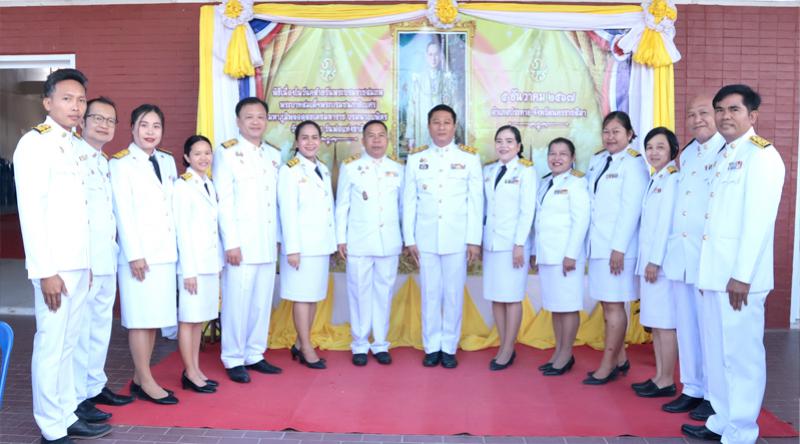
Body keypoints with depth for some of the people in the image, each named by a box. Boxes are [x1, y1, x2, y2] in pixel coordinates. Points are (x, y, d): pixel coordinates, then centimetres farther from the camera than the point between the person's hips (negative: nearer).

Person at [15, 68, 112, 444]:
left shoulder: (71, 145, 15)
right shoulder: (34, 143, -8)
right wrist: (45, 271, -18)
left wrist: (86, 262, 12)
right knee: (50, 346, 0)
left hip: (78, 264, 8)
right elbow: (30, 211, -15)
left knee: (67, 345, 14)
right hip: (55, 267, -8)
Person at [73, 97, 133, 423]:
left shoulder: (105, 162, 19)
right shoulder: (71, 155, -9)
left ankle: (95, 387, 27)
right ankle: (76, 399, 6)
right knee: (79, 329, -3)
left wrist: (114, 250, 16)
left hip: (107, 259, 9)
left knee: (101, 326, 15)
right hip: (83, 260, -9)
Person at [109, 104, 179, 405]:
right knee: (140, 317, -1)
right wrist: (134, 254, -13)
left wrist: (177, 244, 8)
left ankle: (139, 378, 19)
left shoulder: (168, 161, 13)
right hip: (139, 251, -6)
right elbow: (123, 212, -9)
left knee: (155, 317, 9)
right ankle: (146, 382, 7)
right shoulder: (121, 163, -3)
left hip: (165, 250, 6)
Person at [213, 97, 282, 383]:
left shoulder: (274, 155, 14)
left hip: (268, 243, 6)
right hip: (241, 243, -5)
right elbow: (223, 201, -8)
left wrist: (278, 238, 11)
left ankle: (255, 354, 22)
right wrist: (231, 242, -13)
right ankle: (234, 360, 11)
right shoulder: (227, 153, -3)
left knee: (263, 301, 9)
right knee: (237, 302, -1)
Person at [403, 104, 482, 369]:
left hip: (457, 238, -1)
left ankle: (449, 348, 17)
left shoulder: (470, 157, 3)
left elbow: (476, 201, 1)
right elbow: (409, 201, 6)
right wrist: (409, 239, 1)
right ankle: (431, 347, 18)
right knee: (430, 294, 6)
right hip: (426, 238, 1)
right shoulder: (416, 158, 6)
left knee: (453, 294, 4)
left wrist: (474, 240, -3)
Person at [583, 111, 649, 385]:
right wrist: (589, 240, 11)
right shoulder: (596, 161, 13)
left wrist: (619, 248, -18)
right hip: (597, 244, 7)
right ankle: (620, 359, 24)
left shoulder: (633, 164, -9)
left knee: (614, 305, -2)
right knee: (606, 304, 12)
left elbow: (631, 209, -15)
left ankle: (608, 366, 7)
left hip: (618, 245, -7)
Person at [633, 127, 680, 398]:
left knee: (665, 323, -3)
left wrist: (655, 261, -17)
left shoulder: (673, 179, -9)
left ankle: (667, 381, 5)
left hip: (661, 261, -9)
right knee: (654, 323, 12)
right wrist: (645, 261, 12)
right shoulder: (654, 180, 17)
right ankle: (659, 376, 20)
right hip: (648, 260, 9)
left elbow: (666, 222, -16)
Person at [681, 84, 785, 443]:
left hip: (738, 276, -8)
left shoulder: (761, 155, -8)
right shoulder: (724, 156, 18)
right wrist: (706, 269, 14)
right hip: (715, 272, 9)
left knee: (742, 354, 0)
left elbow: (759, 219, -16)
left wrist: (741, 275, -19)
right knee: (717, 352, 15)